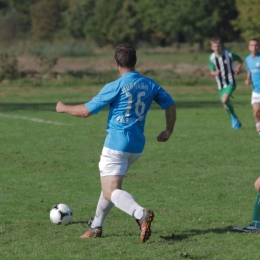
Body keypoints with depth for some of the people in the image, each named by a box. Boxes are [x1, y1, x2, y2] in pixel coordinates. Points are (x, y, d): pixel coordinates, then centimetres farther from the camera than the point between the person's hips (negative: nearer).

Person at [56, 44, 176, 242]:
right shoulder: (150, 85, 4)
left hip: (116, 145, -7)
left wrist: (63, 108, 10)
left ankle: (141, 213, -35)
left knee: (111, 192, -10)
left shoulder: (114, 87, -12)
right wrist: (168, 131, 25)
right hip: (137, 146, 7)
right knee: (110, 184, 24)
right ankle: (96, 227, 31)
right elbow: (171, 105, 11)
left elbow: (86, 111, -8)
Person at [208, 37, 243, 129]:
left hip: (230, 82, -4)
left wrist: (238, 67, -14)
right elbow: (212, 71, 3)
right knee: (225, 106, 9)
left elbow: (240, 60, 7)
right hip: (221, 84, 4)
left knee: (225, 100, -26)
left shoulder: (229, 55, -12)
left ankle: (234, 117, -5)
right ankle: (234, 120, 32)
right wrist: (215, 73, -21)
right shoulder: (212, 58, -4)